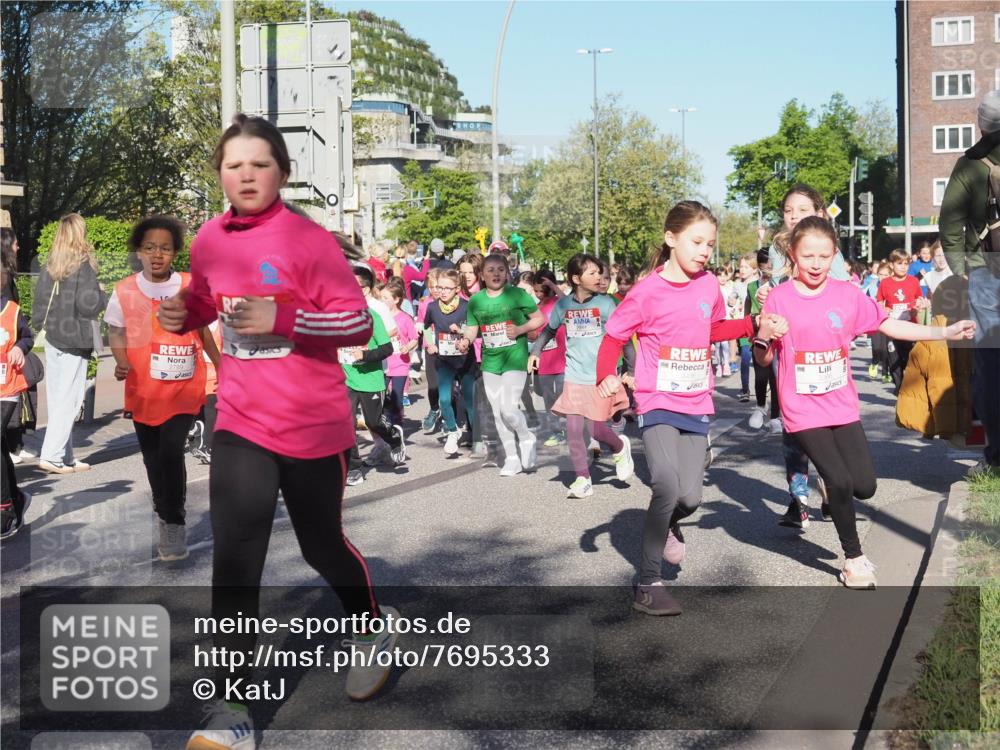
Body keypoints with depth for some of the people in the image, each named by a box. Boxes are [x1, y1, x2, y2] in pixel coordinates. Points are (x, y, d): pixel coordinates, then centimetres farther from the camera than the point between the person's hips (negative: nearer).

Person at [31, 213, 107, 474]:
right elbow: (89, 303, -15)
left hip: (52, 338, 7)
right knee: (69, 399, -3)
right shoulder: (83, 265, -10)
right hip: (74, 340, -7)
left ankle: (65, 457, 15)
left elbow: (38, 302, 9)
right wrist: (103, 296, 3)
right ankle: (51, 455, -6)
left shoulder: (49, 266, 8)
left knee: (56, 399, 9)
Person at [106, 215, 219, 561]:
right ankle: (165, 513, 35)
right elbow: (116, 335, 4)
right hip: (143, 390, 2)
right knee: (153, 456, 14)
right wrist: (121, 363, -16)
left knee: (171, 451, -16)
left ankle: (174, 522, -2)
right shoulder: (124, 292, -4)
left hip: (184, 388, -2)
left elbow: (203, 330, 10)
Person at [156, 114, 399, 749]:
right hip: (241, 423, 4)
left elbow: (359, 323, -15)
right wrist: (182, 314, -4)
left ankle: (375, 627, 46)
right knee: (233, 560, -4)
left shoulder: (310, 240, -14)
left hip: (313, 425, -3)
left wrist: (281, 319, -28)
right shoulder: (210, 240, 2)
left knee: (322, 544, 15)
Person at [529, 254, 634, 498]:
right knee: (573, 429, -2)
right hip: (574, 377, 3)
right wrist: (535, 351, 13)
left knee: (595, 428, -3)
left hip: (600, 376, -3)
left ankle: (620, 448, 30)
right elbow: (549, 329, 20)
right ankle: (582, 479, 11)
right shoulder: (564, 304, 2)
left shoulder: (604, 303, -6)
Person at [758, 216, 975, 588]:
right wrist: (761, 340, -25)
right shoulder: (779, 298, -8)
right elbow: (764, 358, -3)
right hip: (804, 410, -3)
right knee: (840, 483, -8)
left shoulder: (848, 294, 0)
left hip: (842, 406, 3)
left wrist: (945, 332, 0)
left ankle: (831, 483, 36)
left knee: (864, 486, 0)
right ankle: (854, 558, 13)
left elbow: (890, 325, 5)